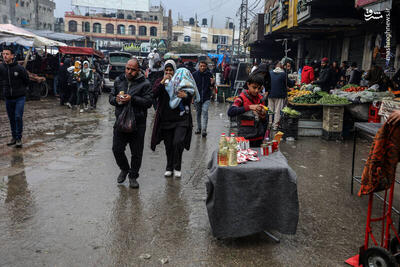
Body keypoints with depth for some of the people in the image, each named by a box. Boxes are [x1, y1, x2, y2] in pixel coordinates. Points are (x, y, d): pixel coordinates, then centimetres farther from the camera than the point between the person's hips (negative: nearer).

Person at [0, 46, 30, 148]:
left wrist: (21, 89, 6)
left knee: (18, 117, -9)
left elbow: (27, 80, 2)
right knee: (11, 119, 12)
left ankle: (19, 138, 2)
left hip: (19, 97, -4)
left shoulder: (19, 68, -12)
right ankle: (14, 137, 25)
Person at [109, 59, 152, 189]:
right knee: (117, 149, 6)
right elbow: (111, 97, 14)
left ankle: (133, 176, 23)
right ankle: (124, 169, 33)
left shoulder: (144, 83, -5)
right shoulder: (119, 80, 9)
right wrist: (116, 99, -9)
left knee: (136, 153, 5)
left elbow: (148, 102, -11)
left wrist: (132, 99, -22)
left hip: (138, 123, -3)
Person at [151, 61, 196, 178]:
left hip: (181, 118, -2)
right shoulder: (160, 81, 8)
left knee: (178, 142, -13)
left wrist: (186, 96, -19)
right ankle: (169, 168, 25)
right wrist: (162, 82, -18)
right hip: (166, 119, 2)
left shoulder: (181, 81, 4)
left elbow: (190, 99, 4)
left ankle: (177, 168, 4)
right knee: (168, 145, 9)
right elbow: (154, 94, -9)